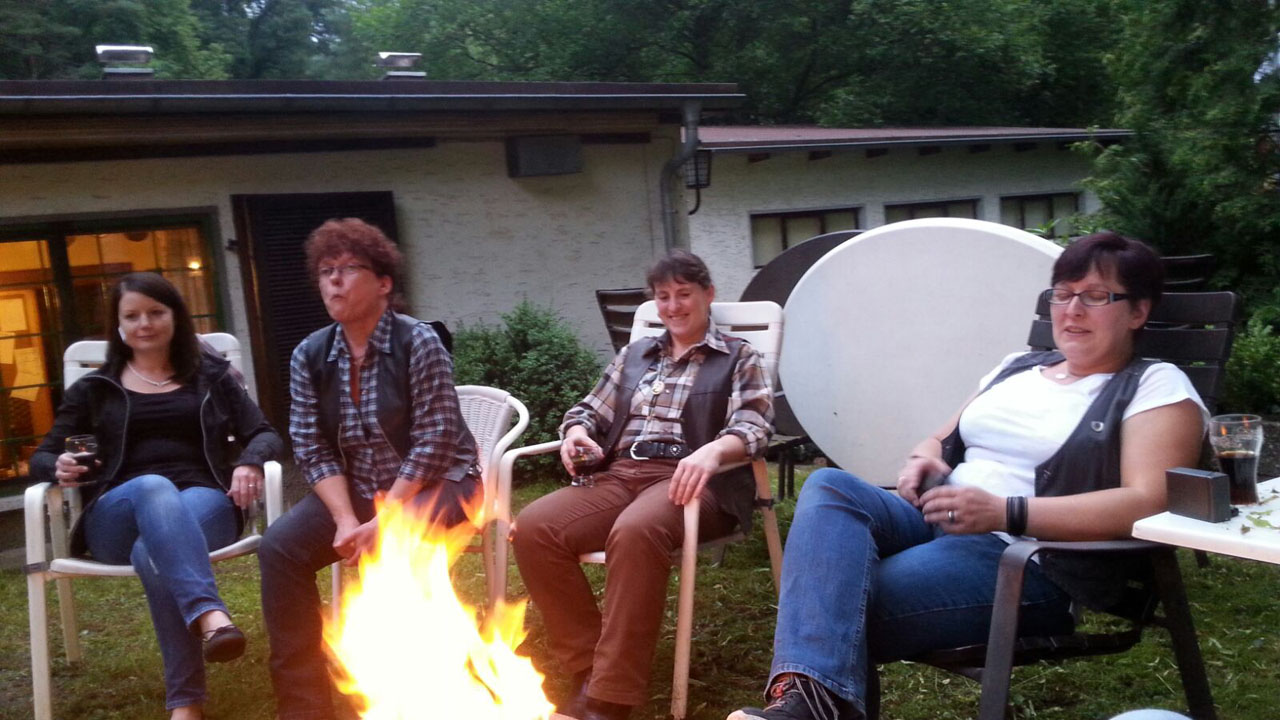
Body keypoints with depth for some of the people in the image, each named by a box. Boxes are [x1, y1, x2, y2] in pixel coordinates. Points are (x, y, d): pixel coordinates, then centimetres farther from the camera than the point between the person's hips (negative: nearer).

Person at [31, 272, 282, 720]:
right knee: (154, 487, -38)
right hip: (117, 519, 0)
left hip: (205, 504, 0)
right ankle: (210, 615, -57)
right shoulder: (93, 389, 21)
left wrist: (250, 461, -14)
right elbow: (43, 457, 17)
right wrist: (59, 468, -9)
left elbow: (265, 434, 11)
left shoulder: (211, 376, 19)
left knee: (152, 552, -37)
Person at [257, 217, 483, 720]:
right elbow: (312, 450, -2)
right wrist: (346, 520, -17)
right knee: (279, 546, -17)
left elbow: (433, 444, -18)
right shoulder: (309, 355, 1)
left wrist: (384, 522, -21)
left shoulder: (418, 343, -14)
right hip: (354, 491, 5)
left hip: (434, 484, -5)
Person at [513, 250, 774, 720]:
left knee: (635, 531, -40)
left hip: (689, 480, -5)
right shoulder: (634, 356, 28)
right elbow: (591, 410, 28)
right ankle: (588, 670, -15)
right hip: (618, 477, 5)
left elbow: (753, 427, -2)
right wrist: (577, 431, 2)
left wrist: (713, 450, -26)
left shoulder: (739, 359, 13)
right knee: (533, 528, -24)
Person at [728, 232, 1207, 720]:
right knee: (830, 487, -27)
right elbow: (944, 439, 29)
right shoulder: (1019, 365, 23)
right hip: (936, 523, 7)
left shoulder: (1157, 387, 2)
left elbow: (1150, 504, -13)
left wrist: (1006, 512, -22)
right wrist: (923, 460, 2)